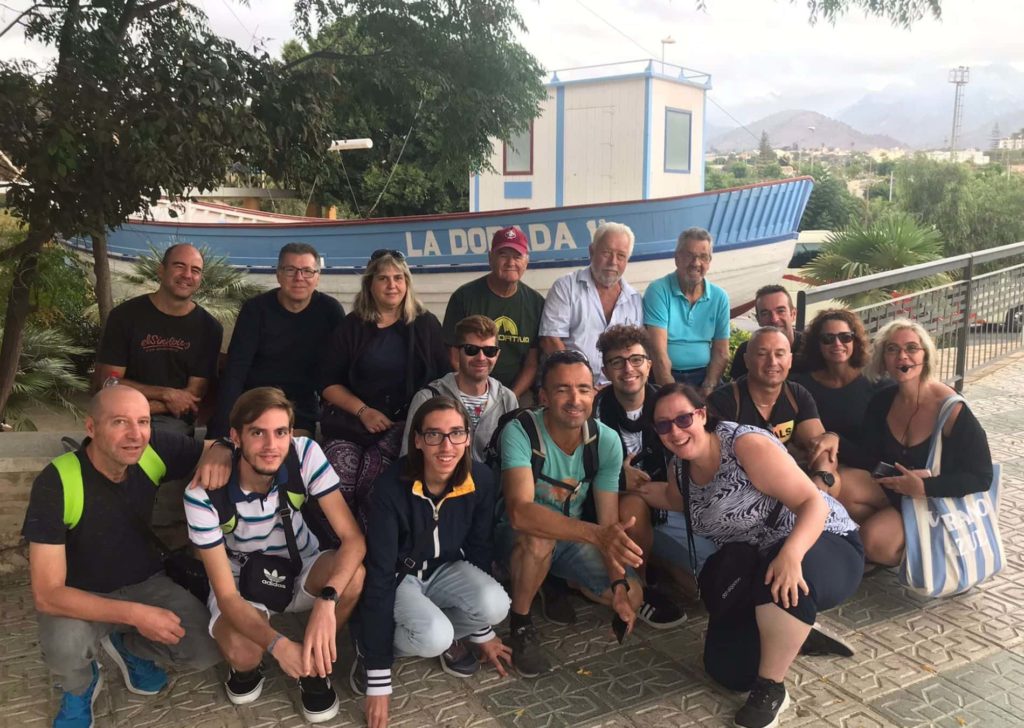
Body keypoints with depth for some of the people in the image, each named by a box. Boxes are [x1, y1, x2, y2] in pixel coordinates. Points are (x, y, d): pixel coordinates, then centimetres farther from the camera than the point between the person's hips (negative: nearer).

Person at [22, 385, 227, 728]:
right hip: (81, 597, -3)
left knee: (208, 650, -15)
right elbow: (47, 595, -28)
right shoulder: (56, 483, -28)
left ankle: (126, 646, 16)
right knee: (64, 647, -35)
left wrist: (218, 455, -29)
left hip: (146, 583, 3)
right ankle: (80, 686, 4)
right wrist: (135, 613, -35)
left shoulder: (155, 451, -19)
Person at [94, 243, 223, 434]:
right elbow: (108, 381, -2)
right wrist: (166, 394, -13)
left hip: (173, 421, 0)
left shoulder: (209, 328, 2)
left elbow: (193, 396, -2)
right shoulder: (125, 315, 1)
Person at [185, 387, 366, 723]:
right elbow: (226, 595, -29)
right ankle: (247, 667, 8)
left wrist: (326, 600, -47)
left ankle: (316, 665, -2)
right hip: (241, 580, -2)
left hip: (300, 568, 2)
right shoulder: (204, 493, -30)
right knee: (241, 653, -34)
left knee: (354, 575, -32)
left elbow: (354, 538, -28)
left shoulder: (305, 454, -26)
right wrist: (278, 644, -47)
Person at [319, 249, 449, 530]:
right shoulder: (351, 326, 11)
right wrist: (363, 410, -6)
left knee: (372, 482, -28)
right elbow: (328, 383, 9)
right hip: (352, 419, 1)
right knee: (337, 483, -26)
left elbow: (442, 378, 5)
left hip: (407, 421, -1)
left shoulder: (426, 324, 9)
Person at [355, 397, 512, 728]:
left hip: (447, 570, 4)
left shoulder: (481, 479, -17)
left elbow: (479, 549, -2)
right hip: (399, 576, -4)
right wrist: (378, 682, -27)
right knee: (434, 637, -33)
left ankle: (449, 636, 6)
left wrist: (483, 632, 8)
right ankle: (375, 645, 0)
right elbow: (379, 574, -27)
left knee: (496, 605, -27)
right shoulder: (392, 486, -29)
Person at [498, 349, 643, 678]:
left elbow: (609, 521, -10)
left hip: (570, 535, 5)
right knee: (538, 539, -38)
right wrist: (596, 533, -54)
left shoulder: (607, 441, -15)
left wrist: (619, 583, -20)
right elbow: (520, 512, -43)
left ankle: (558, 585, 24)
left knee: (632, 596, -4)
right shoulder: (520, 432, -29)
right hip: (516, 534, -5)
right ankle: (520, 625, -10)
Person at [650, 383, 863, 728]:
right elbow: (677, 499, 23)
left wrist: (790, 555, -46)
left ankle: (771, 689, -19)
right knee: (726, 667, -4)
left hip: (825, 547, -7)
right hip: (755, 566, 7)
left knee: (781, 582, -42)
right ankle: (790, 635, 25)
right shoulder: (682, 464, -2)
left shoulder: (746, 445, -25)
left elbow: (815, 502, -29)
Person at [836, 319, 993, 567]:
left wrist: (924, 486, -27)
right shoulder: (882, 402, -4)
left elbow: (981, 478, -16)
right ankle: (883, 529, 1)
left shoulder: (952, 410, -21)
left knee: (876, 542, -30)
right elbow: (869, 460, 2)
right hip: (892, 490, 5)